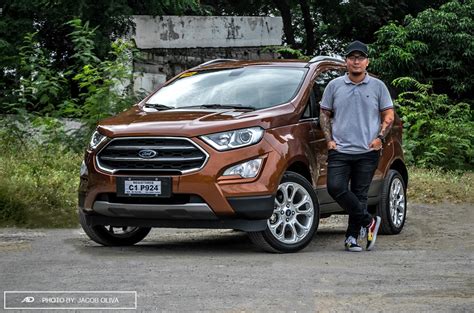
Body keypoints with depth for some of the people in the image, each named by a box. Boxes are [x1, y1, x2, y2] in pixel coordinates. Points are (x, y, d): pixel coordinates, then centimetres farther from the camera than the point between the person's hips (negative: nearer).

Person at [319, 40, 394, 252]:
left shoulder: (377, 86, 6)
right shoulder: (334, 86, 8)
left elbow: (388, 115, 9)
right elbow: (325, 114, 13)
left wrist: (380, 137, -5)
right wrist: (329, 139, 1)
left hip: (367, 152, -1)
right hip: (340, 150, 1)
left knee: (360, 194, 2)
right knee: (335, 187, -15)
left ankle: (352, 237, 11)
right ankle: (368, 221, -1)